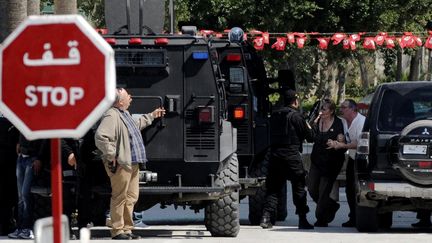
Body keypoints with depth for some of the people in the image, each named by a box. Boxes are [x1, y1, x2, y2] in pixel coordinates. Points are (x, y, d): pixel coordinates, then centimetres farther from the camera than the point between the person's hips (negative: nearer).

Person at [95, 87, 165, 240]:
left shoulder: (124, 114, 19)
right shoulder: (111, 116, -16)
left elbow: (137, 125, 41)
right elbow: (100, 137, -27)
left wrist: (151, 116, 46)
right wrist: (111, 155, -23)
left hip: (132, 164, 10)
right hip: (121, 164, -10)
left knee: (131, 198, 13)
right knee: (120, 197, -6)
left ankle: (127, 229, 21)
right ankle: (117, 231, -2)